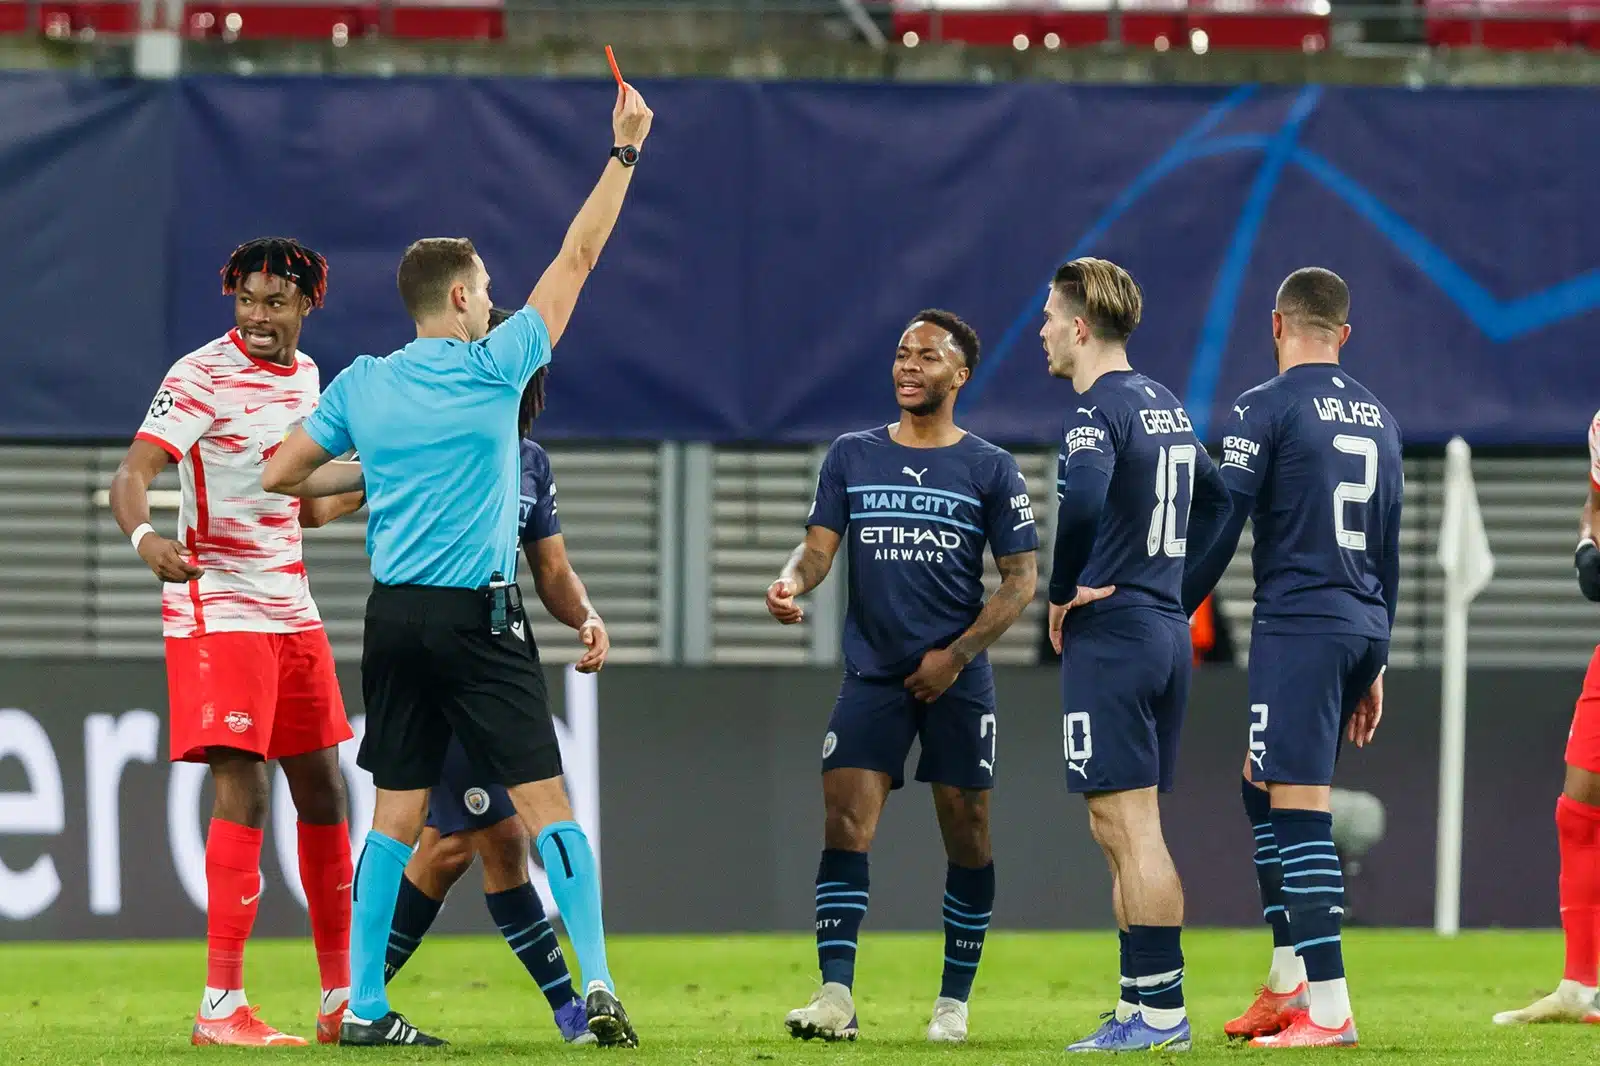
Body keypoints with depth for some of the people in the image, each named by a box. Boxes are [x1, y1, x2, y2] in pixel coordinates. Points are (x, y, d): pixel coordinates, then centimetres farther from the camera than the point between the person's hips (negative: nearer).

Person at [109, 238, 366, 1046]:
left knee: (322, 790, 10)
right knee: (241, 791, -13)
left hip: (291, 608, 8)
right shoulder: (201, 377, -13)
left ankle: (341, 996, 20)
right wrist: (145, 538, -43)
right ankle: (221, 1007, -12)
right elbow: (131, 474, -24)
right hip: (217, 608, -8)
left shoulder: (305, 376, 11)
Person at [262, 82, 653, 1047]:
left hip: (394, 615, 5)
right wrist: (625, 152, 4)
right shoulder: (492, 367, -6)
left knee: (397, 816, 9)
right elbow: (578, 259, -1)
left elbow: (281, 475, 13)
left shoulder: (361, 385, 6)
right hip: (478, 616, -5)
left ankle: (364, 1007, 7)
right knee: (547, 806, -5)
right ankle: (598, 987, -14)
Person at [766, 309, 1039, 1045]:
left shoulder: (990, 470, 2)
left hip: (956, 681, -1)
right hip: (873, 675, 1)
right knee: (844, 823, -12)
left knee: (966, 838, 2)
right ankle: (836, 996, -15)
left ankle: (954, 1003, 12)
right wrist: (792, 582, -21)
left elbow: (1022, 577, 1)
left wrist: (956, 655, -9)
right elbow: (820, 545, 3)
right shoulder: (852, 457, 9)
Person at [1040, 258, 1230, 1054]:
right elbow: (1216, 495, 28)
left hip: (1110, 635, -9)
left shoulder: (1097, 410, -14)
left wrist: (1063, 594, -17)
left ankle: (1161, 1010, -8)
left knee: (1130, 825, -7)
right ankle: (1139, 1003, 15)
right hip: (1166, 628, 9)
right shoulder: (1164, 405, 15)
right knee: (1118, 829, 14)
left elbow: (1081, 502, -32)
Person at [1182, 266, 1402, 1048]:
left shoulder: (1265, 408, -7)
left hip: (1297, 627, -7)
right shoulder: (1379, 419, 15)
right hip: (1362, 628, 8)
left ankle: (1328, 1009, -13)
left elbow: (1219, 532, -11)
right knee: (1261, 788, 20)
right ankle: (1287, 983, 20)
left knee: (1301, 812, -8)